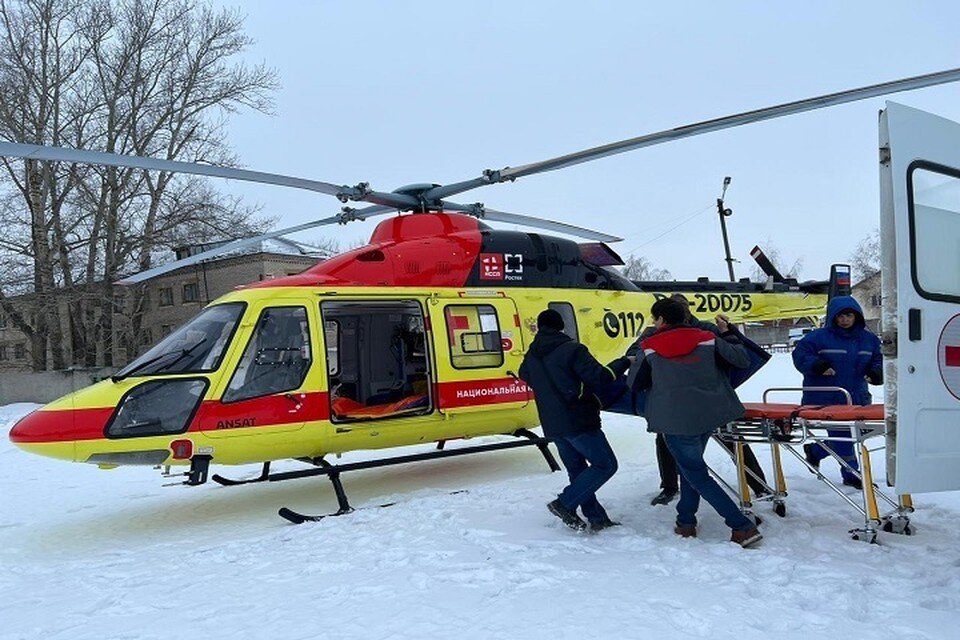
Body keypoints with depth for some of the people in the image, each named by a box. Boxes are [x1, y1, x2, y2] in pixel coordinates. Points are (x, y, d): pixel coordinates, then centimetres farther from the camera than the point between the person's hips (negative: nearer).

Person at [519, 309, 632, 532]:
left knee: (578, 471, 17)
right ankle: (565, 504, -5)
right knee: (606, 465, 0)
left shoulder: (531, 357, 8)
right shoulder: (571, 349, -13)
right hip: (578, 421, -7)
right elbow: (598, 377, -18)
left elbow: (525, 377, 27)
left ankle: (597, 518, 16)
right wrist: (624, 362, -6)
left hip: (553, 425, 8)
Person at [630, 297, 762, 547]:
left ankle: (743, 527, -1)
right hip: (709, 415, 4)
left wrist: (634, 364, 28)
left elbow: (635, 383, 7)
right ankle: (686, 522, 25)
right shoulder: (707, 339, 2)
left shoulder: (650, 348, -1)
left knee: (697, 476, 6)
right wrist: (728, 334, 18)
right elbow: (742, 360, 4)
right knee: (690, 466, 24)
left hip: (676, 421, -4)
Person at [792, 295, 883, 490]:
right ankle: (851, 474, 13)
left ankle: (814, 451, 34)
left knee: (841, 436, 11)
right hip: (825, 399, -5)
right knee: (841, 435, -2)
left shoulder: (868, 339, 9)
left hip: (856, 397, 5)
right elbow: (800, 355, -11)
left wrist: (876, 372, -4)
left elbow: (878, 359, 18)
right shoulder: (819, 337, -7)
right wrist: (816, 365, -28)